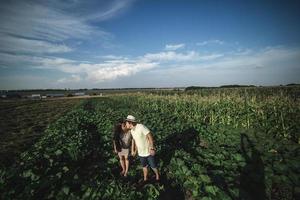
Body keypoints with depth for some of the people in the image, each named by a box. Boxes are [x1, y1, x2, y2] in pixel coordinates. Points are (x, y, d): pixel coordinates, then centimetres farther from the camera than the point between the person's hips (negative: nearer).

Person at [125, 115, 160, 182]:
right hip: (141, 152, 6)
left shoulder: (141, 127, -28)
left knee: (153, 166, 14)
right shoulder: (132, 130, -4)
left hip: (149, 152, -6)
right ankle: (145, 179, 45)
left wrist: (152, 148, -25)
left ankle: (157, 176, 42)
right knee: (144, 166, 22)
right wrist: (134, 150, 18)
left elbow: (150, 136, -25)